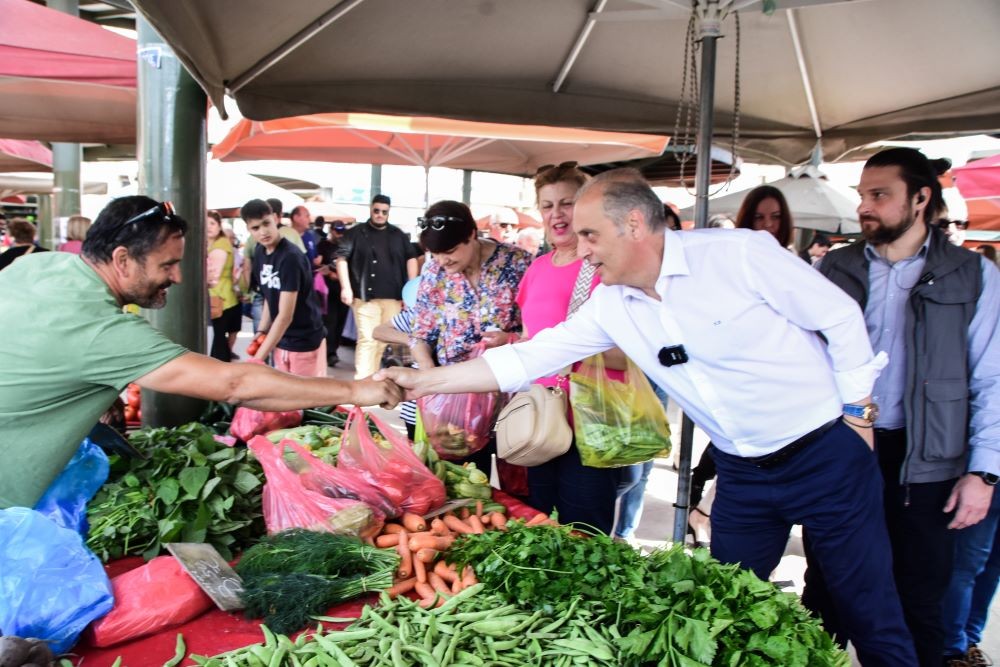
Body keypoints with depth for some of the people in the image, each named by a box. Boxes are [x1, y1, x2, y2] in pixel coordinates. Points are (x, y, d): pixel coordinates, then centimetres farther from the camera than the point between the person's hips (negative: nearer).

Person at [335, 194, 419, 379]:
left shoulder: (398, 235, 12)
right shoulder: (356, 233, 4)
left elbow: (411, 258, 13)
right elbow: (342, 258, -1)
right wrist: (346, 287, -11)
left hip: (393, 296, 4)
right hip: (365, 295, -4)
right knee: (367, 339, -10)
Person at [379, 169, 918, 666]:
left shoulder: (740, 253, -19)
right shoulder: (610, 305, -3)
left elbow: (841, 317, -10)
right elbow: (532, 356, -2)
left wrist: (856, 414, -7)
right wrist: (425, 380, -5)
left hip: (825, 455, -4)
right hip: (742, 474, 5)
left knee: (869, 613, 5)